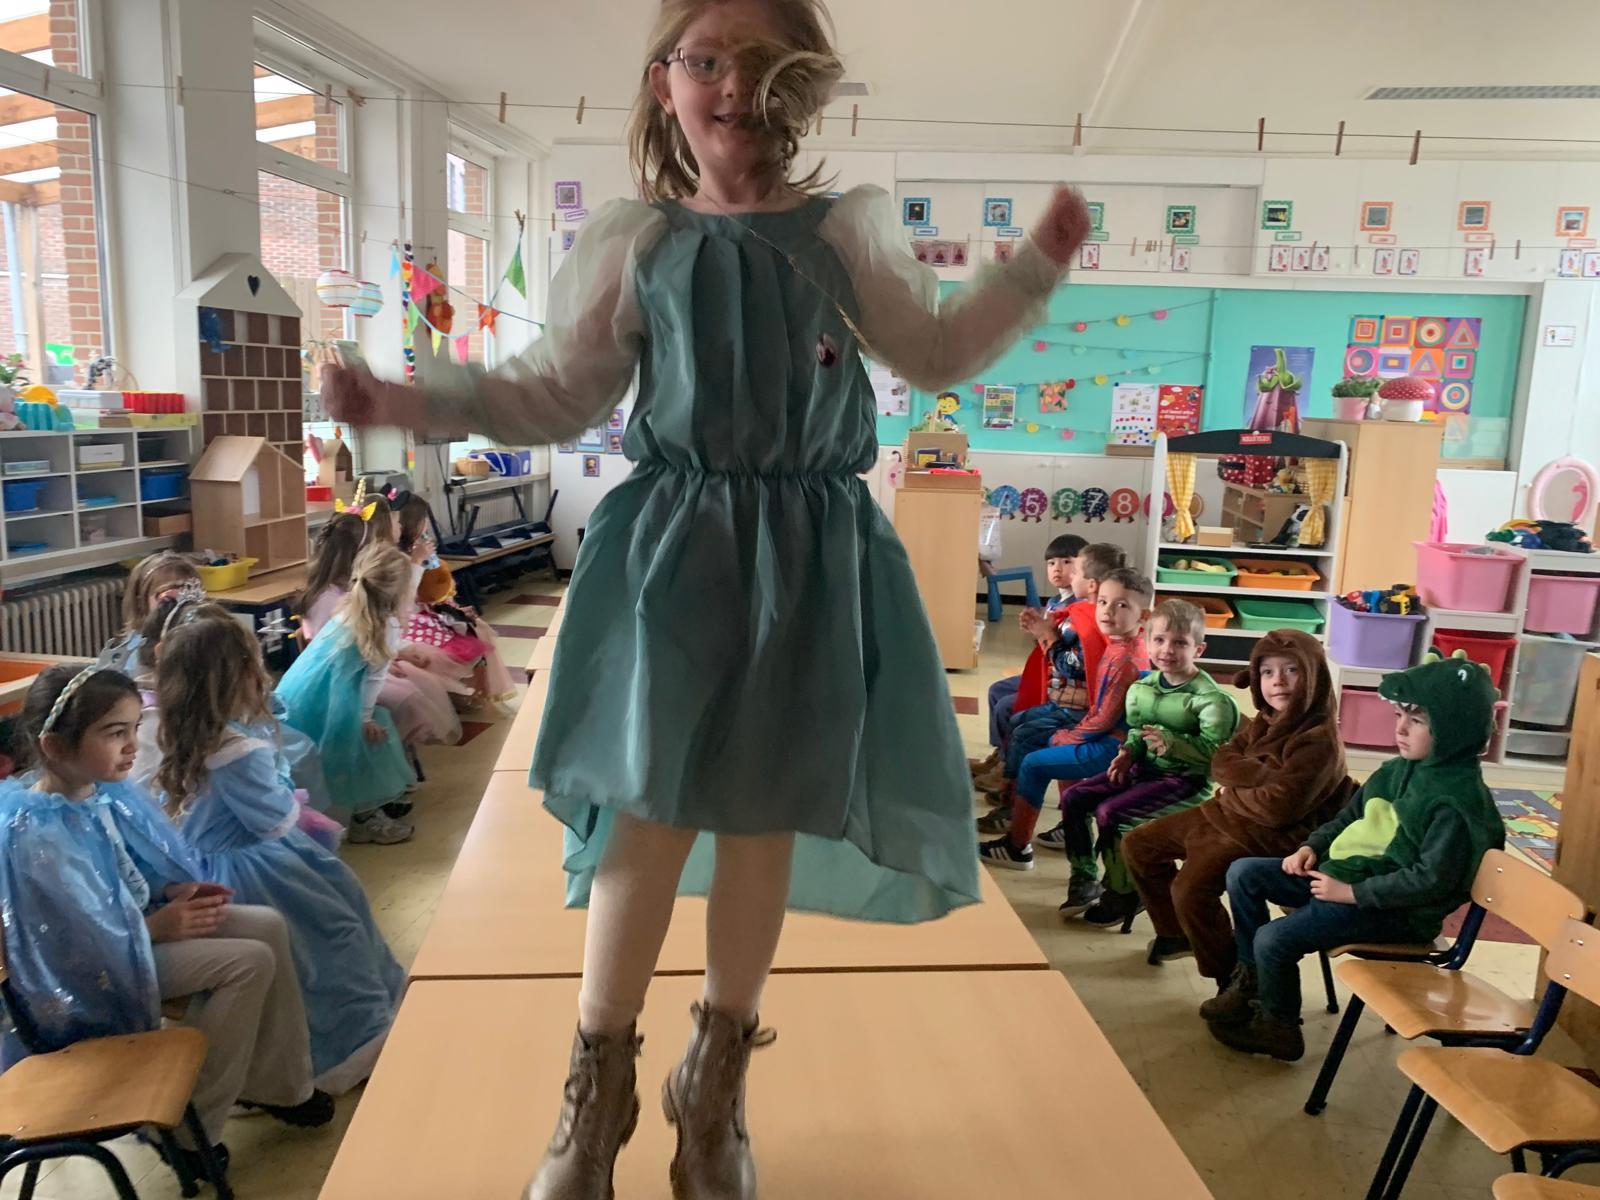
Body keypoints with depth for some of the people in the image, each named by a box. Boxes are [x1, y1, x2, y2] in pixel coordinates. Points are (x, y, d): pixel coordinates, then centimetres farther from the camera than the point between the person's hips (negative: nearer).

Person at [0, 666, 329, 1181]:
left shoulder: (104, 789, -5)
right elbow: (81, 943, -27)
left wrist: (174, 891, -5)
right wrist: (159, 926, -18)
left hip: (128, 923, 9)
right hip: (91, 970, -9)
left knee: (267, 925, 0)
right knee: (250, 962, -17)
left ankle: (276, 1084, 13)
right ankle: (190, 1129, -1)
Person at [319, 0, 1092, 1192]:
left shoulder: (848, 231, 9)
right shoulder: (634, 240, 6)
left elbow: (936, 353, 19)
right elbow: (557, 393, 8)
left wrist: (1036, 265, 12)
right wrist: (414, 400, -3)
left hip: (811, 553, 2)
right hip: (675, 544, -1)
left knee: (768, 816, 6)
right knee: (656, 810, -5)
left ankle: (717, 1085, 25)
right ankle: (598, 1090, 14)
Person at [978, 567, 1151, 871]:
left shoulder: (1123, 659, -24)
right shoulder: (1126, 647, 5)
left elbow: (1104, 720, -22)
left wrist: (1064, 737, -7)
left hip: (1110, 747, -10)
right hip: (1110, 737, 10)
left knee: (1033, 764, -3)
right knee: (1060, 747, 30)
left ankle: (1017, 847, 9)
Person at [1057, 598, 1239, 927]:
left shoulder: (1210, 698, -15)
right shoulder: (1141, 687, 7)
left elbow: (1215, 750, -22)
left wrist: (1171, 742, -33)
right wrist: (1129, 752, -1)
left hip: (1186, 780, -8)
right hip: (1144, 769, 8)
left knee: (1110, 813, -24)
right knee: (1073, 798, -4)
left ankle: (1123, 892, -1)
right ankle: (1085, 880, 11)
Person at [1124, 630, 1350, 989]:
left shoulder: (1319, 741, -19)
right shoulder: (1263, 722, 7)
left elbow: (1279, 808, -26)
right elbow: (1220, 764, 0)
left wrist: (1232, 793, -9)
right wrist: (1266, 773, -18)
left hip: (1271, 837, -9)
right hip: (1228, 813, 9)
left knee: (1191, 887, -29)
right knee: (1137, 845, 9)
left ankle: (1234, 977, -6)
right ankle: (1176, 932, 27)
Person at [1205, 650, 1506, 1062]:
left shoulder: (1458, 800, -21)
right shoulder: (1399, 769, 6)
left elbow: (1432, 880, -26)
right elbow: (1349, 817, 19)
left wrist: (1353, 892, -22)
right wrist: (1312, 847, 3)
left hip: (1393, 908, -9)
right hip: (1342, 874, 9)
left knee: (1273, 940, -20)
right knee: (1243, 874, 3)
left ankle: (1277, 1027, 8)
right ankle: (1250, 980, 16)